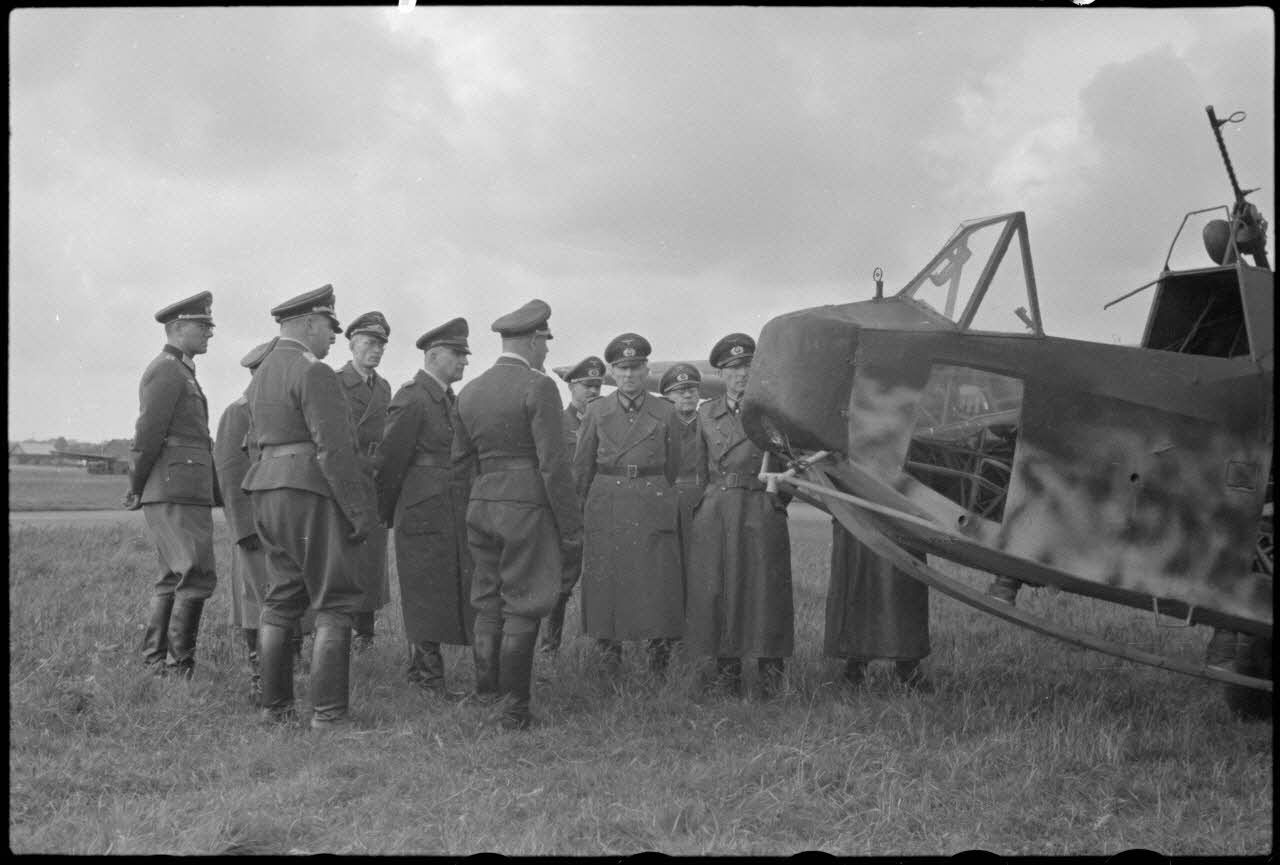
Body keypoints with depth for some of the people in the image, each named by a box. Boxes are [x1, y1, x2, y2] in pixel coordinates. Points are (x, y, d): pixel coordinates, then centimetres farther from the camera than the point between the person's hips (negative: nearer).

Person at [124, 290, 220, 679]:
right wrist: (136, 489, -7)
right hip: (175, 490, -11)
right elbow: (148, 435, -14)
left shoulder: (180, 373, 23)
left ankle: (154, 662, 18)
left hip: (187, 492, 11)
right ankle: (179, 667, -10)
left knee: (173, 577, 13)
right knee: (197, 576, -13)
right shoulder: (167, 371, -10)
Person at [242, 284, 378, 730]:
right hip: (313, 495, -9)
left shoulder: (261, 375, 17)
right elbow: (333, 448, -18)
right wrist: (361, 510, -16)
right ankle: (327, 712, -8)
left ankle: (275, 705, 14)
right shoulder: (313, 372, -12)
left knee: (281, 601, 12)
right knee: (334, 605, -6)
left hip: (268, 493, 9)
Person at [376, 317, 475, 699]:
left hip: (454, 517, 9)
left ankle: (421, 668, 21)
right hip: (424, 516, -8)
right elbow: (390, 460, -11)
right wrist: (387, 515, -2)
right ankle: (430, 679, 5)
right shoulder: (411, 399, -13)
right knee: (426, 597, -1)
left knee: (449, 594, 11)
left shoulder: (450, 399, 15)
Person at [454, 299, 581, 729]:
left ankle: (484, 693, 20)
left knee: (488, 605, 15)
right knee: (522, 608, -1)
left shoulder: (469, 391, 10)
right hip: (526, 505, -6)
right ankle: (513, 707, 2)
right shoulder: (538, 387, -11)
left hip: (480, 504, 6)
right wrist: (570, 526, -9)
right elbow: (553, 464, -13)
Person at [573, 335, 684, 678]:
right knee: (606, 587, 1)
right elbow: (581, 468, 11)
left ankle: (660, 672, 4)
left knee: (658, 589, -4)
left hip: (654, 511, 0)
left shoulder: (665, 413, 5)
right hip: (605, 512, 1)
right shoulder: (596, 412, 6)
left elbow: (673, 469, 14)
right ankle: (610, 672, 10)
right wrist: (577, 514, 11)